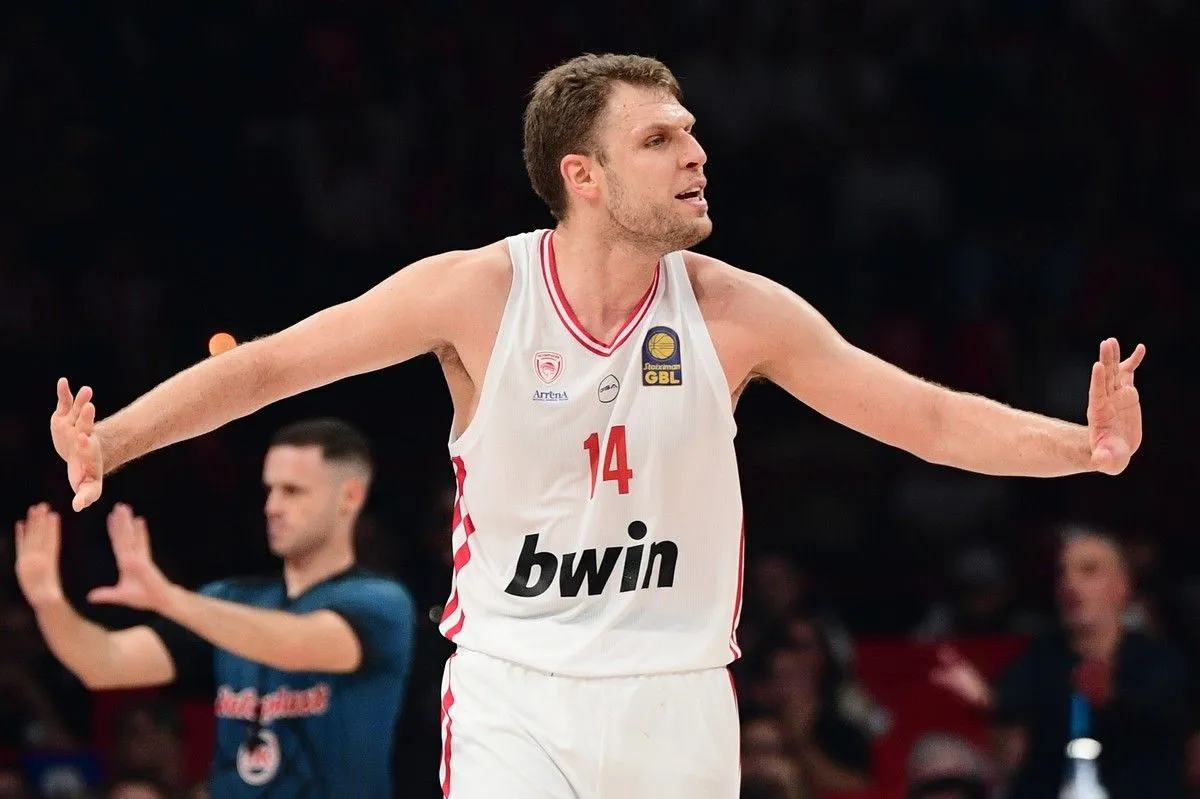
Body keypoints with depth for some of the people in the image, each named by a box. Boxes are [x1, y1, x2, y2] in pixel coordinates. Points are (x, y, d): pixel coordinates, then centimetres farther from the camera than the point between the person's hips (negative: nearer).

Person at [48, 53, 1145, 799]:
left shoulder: (734, 309, -3)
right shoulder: (479, 290, -8)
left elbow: (929, 416, 0)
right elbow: (264, 365, -4)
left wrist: (1084, 447, -15)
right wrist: (108, 443, -16)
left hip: (675, 694, 2)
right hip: (515, 691, -2)